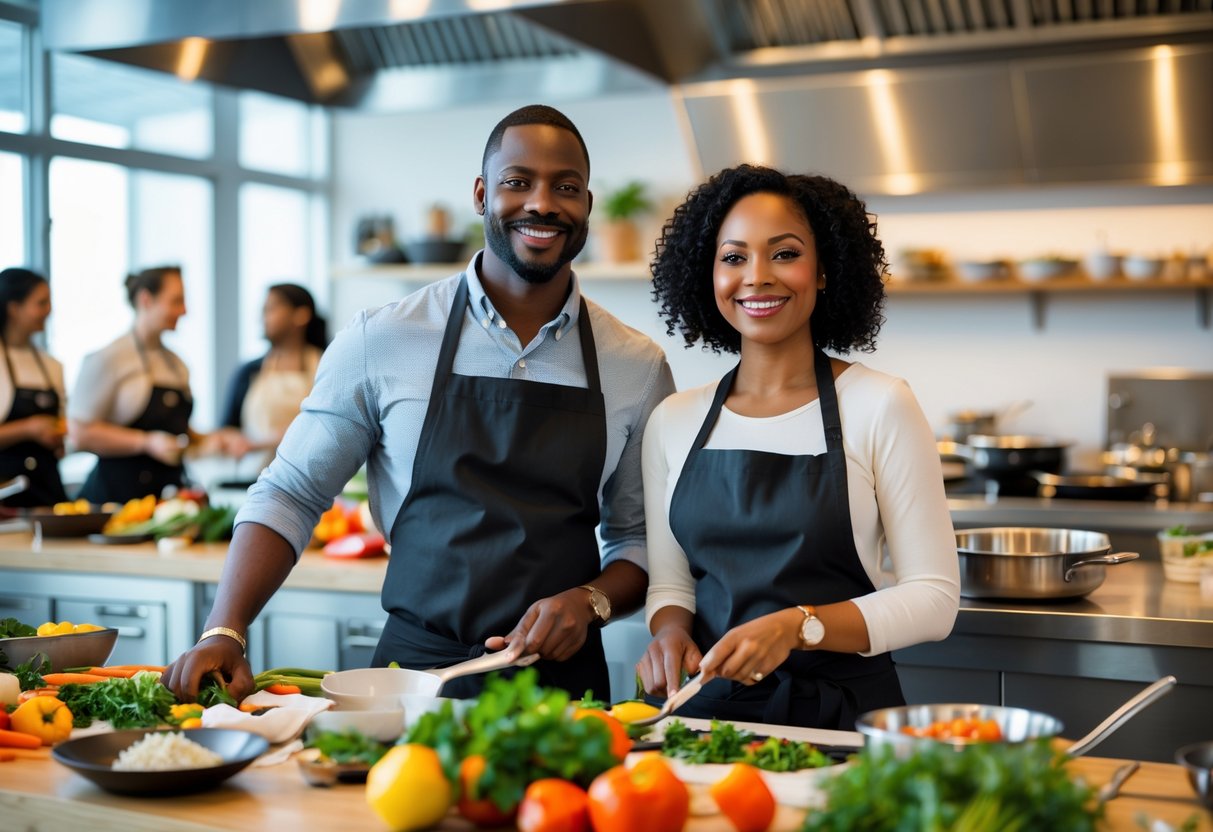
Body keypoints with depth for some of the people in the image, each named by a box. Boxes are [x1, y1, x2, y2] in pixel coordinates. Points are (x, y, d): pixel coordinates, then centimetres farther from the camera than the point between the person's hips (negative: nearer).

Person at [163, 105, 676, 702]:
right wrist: (224, 632, -8)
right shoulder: (382, 341, 0)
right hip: (411, 670, -1)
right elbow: (289, 495, 4)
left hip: (565, 682, 1)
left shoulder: (638, 367, 5)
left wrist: (591, 600, -7)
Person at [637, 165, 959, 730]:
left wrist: (798, 626, -18)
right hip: (708, 708, 3)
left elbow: (933, 598, -5)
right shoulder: (672, 423, 7)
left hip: (843, 712, -3)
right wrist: (672, 631, -7)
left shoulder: (880, 407, -4)